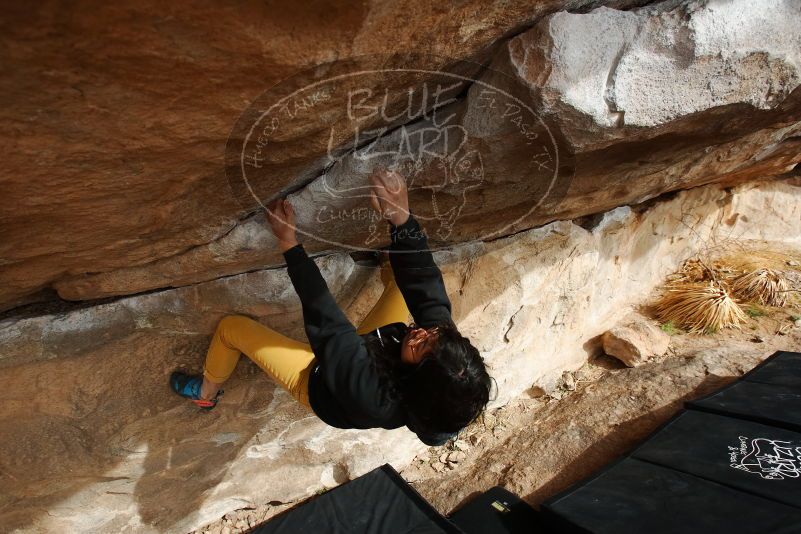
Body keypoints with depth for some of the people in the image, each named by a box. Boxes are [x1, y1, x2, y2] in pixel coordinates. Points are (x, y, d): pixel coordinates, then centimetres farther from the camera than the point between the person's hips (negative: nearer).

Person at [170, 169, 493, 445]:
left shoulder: (373, 396, -47)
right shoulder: (444, 349, -34)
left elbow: (326, 321, -43)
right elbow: (425, 286, -32)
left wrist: (289, 244, -38)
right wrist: (402, 220, -45)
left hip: (316, 383, -4)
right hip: (370, 351, 5)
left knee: (231, 326, 0)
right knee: (410, 273, -1)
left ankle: (206, 393, 33)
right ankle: (388, 265, 36)